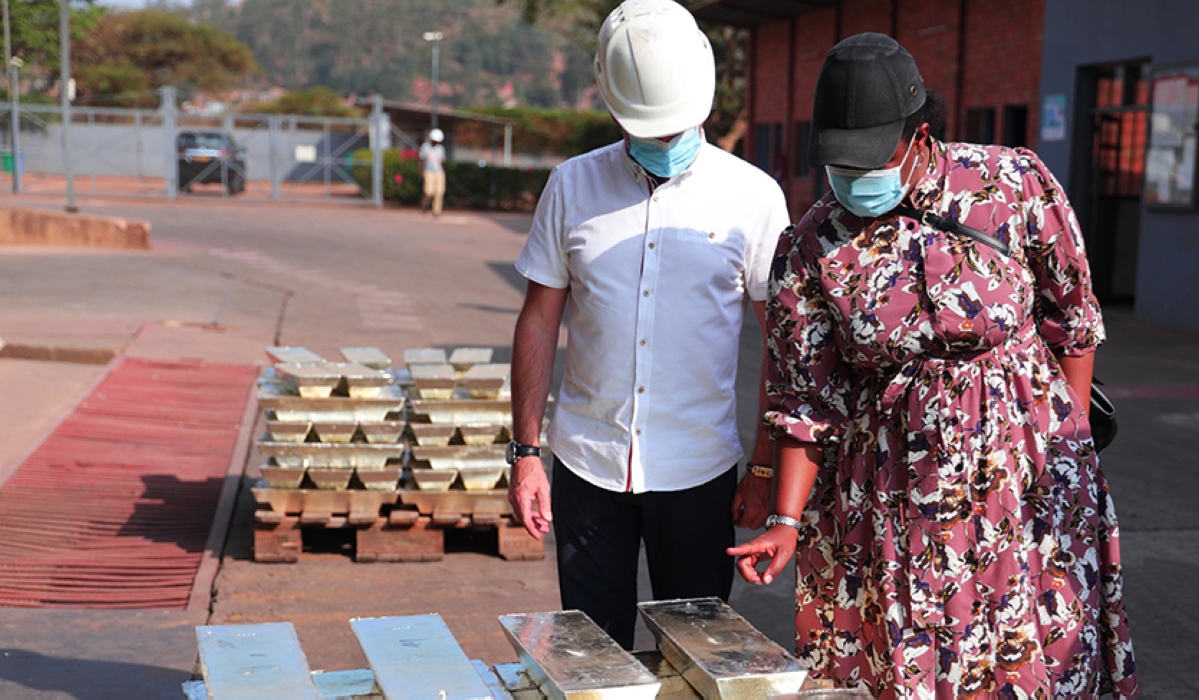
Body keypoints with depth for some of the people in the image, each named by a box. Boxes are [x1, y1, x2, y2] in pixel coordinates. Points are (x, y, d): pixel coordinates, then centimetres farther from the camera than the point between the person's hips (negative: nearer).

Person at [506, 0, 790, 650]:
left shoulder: (752, 196, -3)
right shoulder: (573, 186, 3)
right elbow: (539, 323, 6)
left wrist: (766, 469, -1)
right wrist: (525, 452, 2)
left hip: (698, 473, -1)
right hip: (586, 465, 2)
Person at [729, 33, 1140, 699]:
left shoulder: (1015, 183, -8)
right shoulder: (808, 251, -7)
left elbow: (1073, 319, 3)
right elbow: (804, 404, -3)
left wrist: (1074, 444, 5)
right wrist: (786, 521, -10)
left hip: (1026, 473, 0)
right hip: (888, 501, 1)